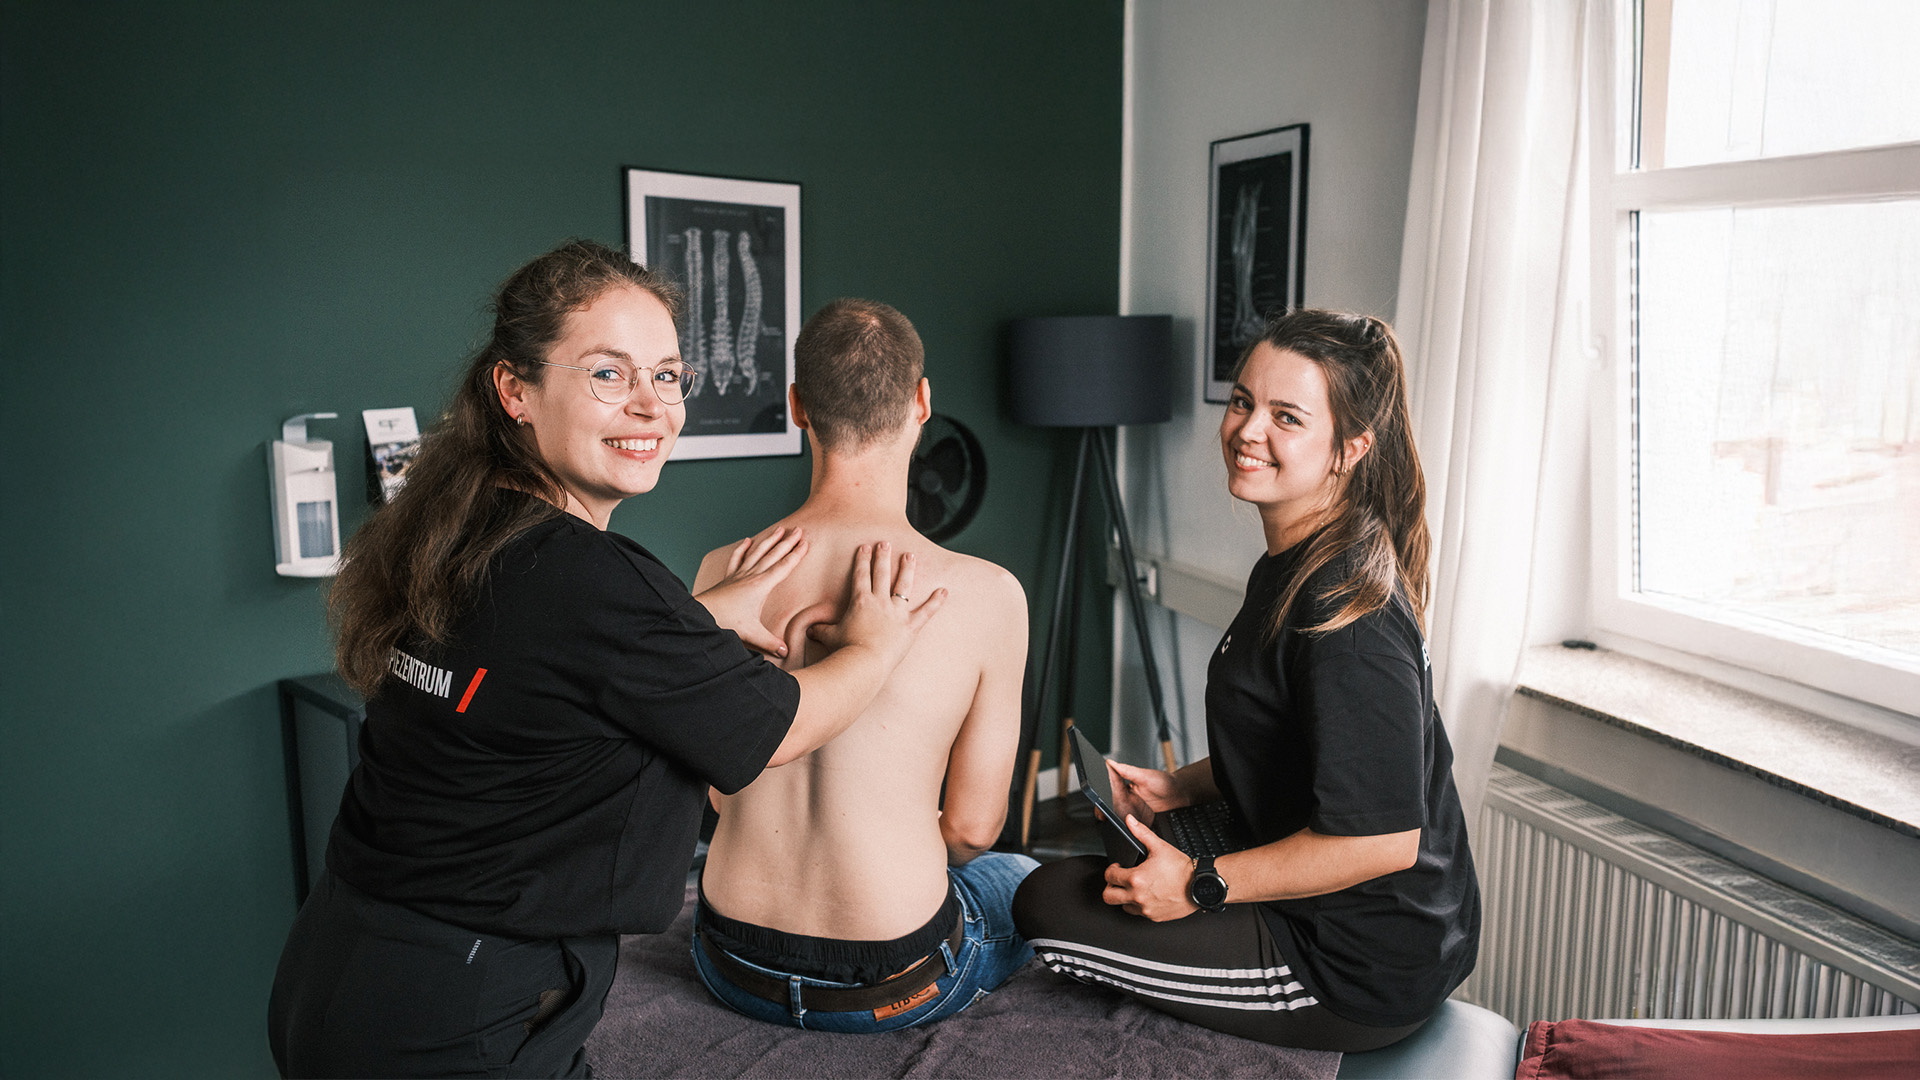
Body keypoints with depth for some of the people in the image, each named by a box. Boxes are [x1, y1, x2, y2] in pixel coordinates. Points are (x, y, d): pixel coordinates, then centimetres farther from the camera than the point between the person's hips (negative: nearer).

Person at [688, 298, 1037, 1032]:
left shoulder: (721, 574, -9)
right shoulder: (986, 594, -18)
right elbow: (972, 826, -8)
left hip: (735, 971, 4)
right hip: (897, 988, -3)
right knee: (1026, 878, 30)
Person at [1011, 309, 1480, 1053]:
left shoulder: (1347, 608, -27)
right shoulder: (1292, 566, 5)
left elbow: (1383, 839, -28)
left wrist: (1200, 886, -20)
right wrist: (1175, 788, 6)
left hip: (1361, 975, -10)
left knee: (1049, 902, -4)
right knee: (1090, 865, 21)